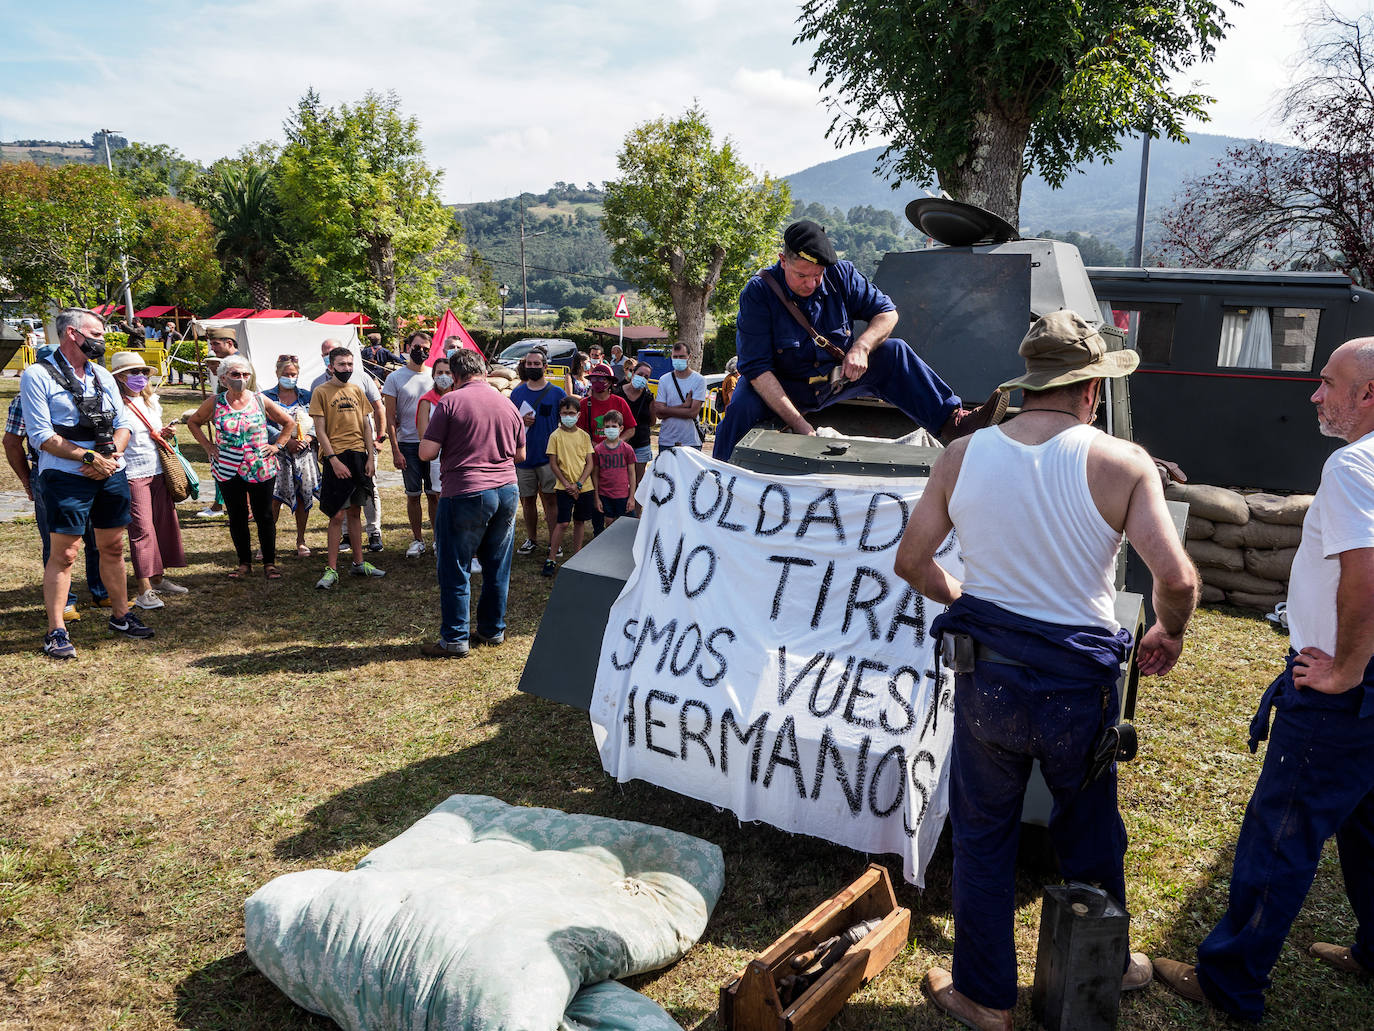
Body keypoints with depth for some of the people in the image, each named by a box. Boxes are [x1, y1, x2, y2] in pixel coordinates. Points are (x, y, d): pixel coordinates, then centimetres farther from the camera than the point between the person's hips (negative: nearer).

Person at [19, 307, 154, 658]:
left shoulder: (102, 375, 13)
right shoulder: (38, 375, -6)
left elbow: (122, 425, 12)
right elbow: (41, 436, -12)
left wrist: (111, 456, -7)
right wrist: (91, 457, -15)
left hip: (111, 475, 6)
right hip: (66, 476, -6)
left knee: (113, 548, 13)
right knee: (63, 553, -3)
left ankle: (120, 615, 25)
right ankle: (56, 631, 4)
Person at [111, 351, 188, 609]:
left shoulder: (151, 402, 15)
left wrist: (166, 434, 6)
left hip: (159, 471, 8)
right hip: (133, 474, -8)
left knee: (165, 523, 10)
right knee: (142, 529, -8)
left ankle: (158, 579, 23)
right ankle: (144, 591, -5)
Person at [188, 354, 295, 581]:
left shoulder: (261, 401, 0)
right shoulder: (215, 403, 1)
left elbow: (289, 423, 11)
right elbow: (193, 422, 16)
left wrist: (276, 445, 2)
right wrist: (208, 447, 7)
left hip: (261, 469, -1)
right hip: (228, 470, 1)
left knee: (264, 516, 4)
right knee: (237, 518, 9)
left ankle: (269, 563, 14)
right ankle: (244, 563, 21)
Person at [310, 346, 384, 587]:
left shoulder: (357, 390, 12)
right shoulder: (321, 392, -3)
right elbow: (320, 431, -6)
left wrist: (370, 457, 5)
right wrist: (334, 459, -14)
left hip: (359, 456, 5)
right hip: (336, 458, -5)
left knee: (355, 512, 13)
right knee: (338, 515, -5)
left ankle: (359, 563, 21)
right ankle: (331, 570, 2)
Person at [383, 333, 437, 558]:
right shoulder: (395, 378, 0)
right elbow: (390, 417, -1)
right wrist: (395, 451, -7)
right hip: (408, 444, -1)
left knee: (435, 494, 5)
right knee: (413, 495, 5)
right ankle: (417, 540, 15)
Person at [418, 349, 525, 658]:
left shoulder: (450, 402, -8)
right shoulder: (507, 403, 7)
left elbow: (426, 453, -9)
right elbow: (520, 454, 17)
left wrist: (449, 447, 11)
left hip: (466, 493, -5)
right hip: (506, 491, 6)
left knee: (455, 569, 4)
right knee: (498, 567, 15)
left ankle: (455, 639, 8)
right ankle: (493, 629, 26)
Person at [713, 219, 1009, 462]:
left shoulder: (840, 275, -9)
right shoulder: (757, 293, -21)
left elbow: (886, 312, -1)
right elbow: (757, 368, -26)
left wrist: (861, 347, -24)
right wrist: (798, 424, -34)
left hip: (835, 379, 3)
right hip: (784, 387, -3)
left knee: (893, 352, -15)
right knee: (742, 406, -34)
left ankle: (952, 422, -19)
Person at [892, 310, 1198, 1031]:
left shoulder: (961, 456, -3)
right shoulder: (1122, 463, -10)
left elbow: (911, 561, 3)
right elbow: (1176, 578, -16)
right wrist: (1169, 633, 5)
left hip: (985, 680, 1)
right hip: (1079, 687, -1)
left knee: (982, 837, 18)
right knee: (1091, 830, 24)